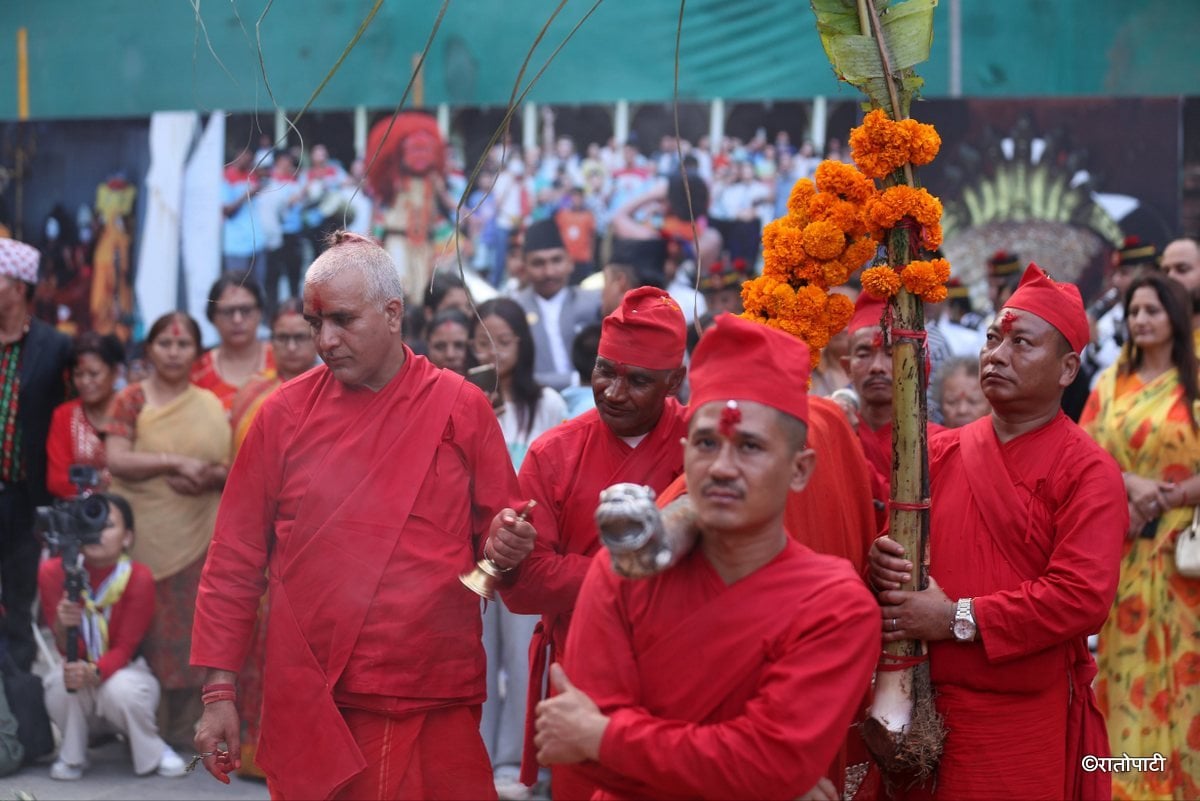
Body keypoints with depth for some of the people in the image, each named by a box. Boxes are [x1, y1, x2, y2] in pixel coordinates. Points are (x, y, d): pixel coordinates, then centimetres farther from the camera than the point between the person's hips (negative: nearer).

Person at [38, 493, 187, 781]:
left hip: (125, 672, -1)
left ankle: (153, 752, -4)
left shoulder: (139, 578, -19)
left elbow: (124, 648, -18)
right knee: (60, 682, -34)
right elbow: (68, 650, -16)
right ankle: (72, 756, -4)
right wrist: (62, 627, -41)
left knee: (120, 689, -36)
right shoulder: (53, 572, -15)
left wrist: (94, 671, -41)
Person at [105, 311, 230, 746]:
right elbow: (117, 460, -10)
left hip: (193, 536, 2)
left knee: (185, 628, 2)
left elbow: (230, 469, 10)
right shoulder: (131, 399, 3)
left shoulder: (211, 406, 11)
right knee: (141, 627, -4)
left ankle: (177, 730, 10)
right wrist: (175, 462, -18)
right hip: (141, 532, -2)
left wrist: (208, 477, -12)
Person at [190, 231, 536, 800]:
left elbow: (496, 536, 11)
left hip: (437, 712, 0)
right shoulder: (286, 413, 3)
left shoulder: (462, 407, 3)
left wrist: (504, 548, -13)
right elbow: (236, 559, 5)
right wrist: (219, 692, 1)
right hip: (310, 709, 0)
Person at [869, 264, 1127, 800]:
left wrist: (959, 619, -20)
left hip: (1030, 723, -4)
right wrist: (883, 560, -10)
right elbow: (895, 537, 14)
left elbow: (1083, 595, -18)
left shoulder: (1089, 472, -8)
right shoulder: (941, 453, 8)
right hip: (930, 711, 4)